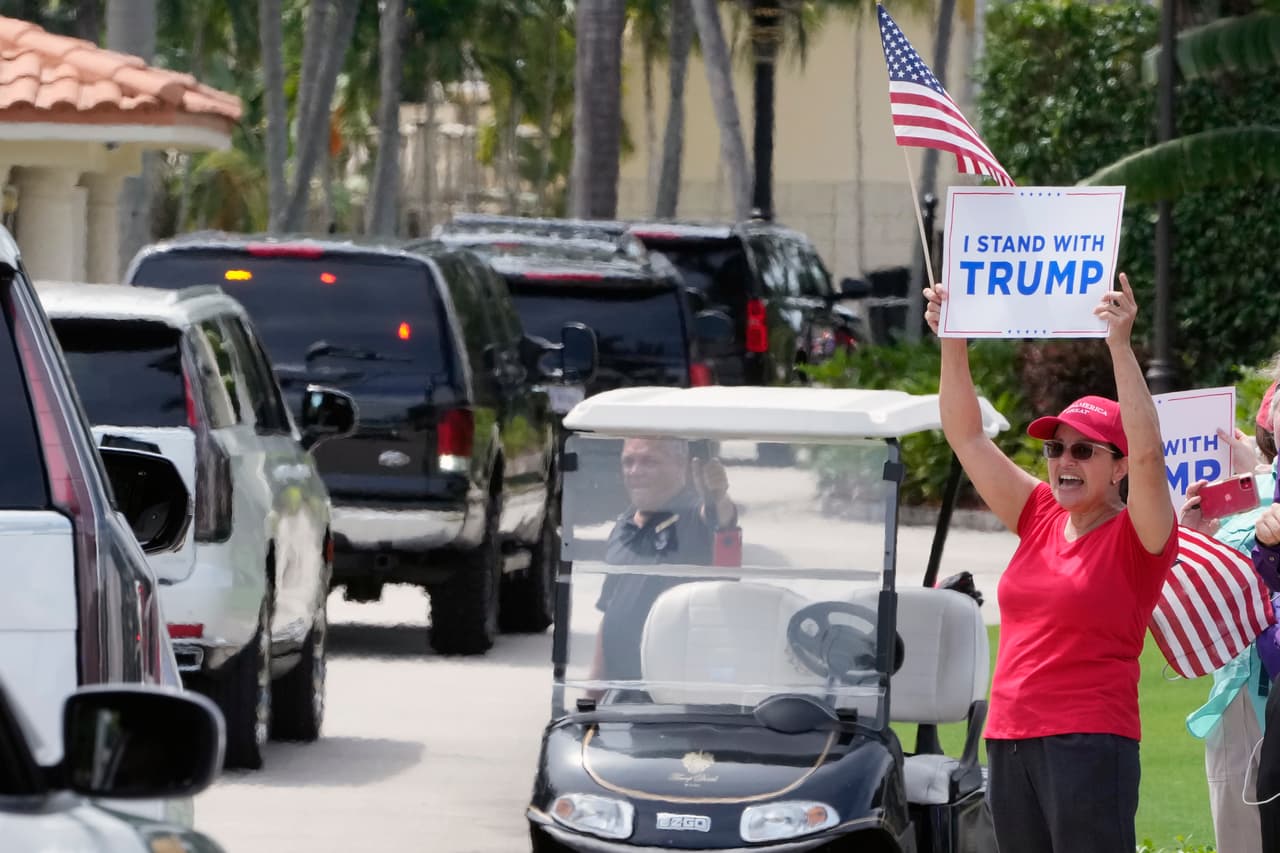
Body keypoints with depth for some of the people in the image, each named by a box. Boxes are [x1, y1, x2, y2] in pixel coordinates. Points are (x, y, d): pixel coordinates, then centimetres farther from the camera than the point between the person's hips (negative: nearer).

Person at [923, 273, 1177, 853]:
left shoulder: (1135, 540, -4)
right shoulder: (1040, 519, 13)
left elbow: (1147, 451, -21)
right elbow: (966, 436, 14)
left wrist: (1120, 345, -25)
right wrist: (952, 342, 6)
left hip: (1089, 745, -7)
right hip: (1010, 741, 7)